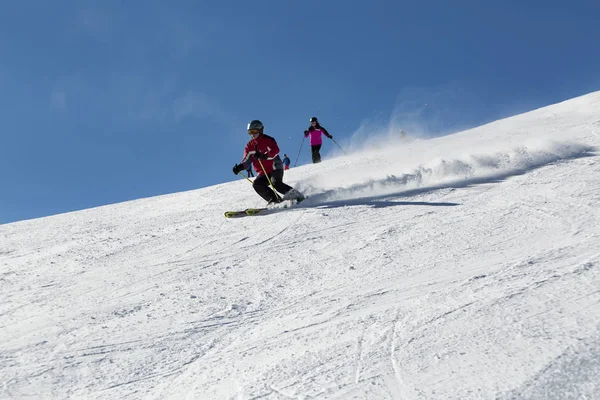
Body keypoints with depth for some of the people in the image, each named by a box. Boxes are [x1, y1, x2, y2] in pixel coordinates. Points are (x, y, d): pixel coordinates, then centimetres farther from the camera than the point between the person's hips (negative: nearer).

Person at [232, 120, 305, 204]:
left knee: (276, 183, -31)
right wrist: (240, 167, -13)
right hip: (263, 173, 6)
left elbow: (275, 150, -20)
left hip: (275, 168, -6)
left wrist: (264, 156, -38)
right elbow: (247, 160, 9)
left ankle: (296, 195, -24)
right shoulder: (250, 146, 14)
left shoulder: (267, 140, -3)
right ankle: (275, 199, -24)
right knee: (257, 184, -21)